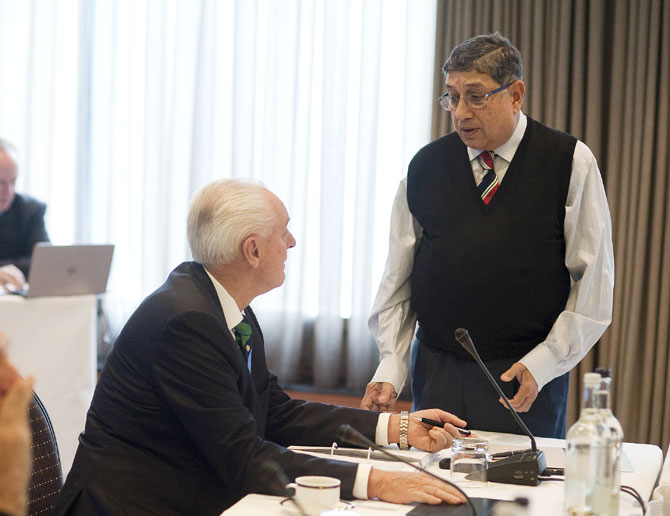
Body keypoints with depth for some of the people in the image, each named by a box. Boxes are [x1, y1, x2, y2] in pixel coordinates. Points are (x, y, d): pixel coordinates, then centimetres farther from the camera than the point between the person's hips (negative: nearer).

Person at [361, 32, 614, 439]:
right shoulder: (426, 165, 5)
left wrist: (543, 363, -11)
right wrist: (390, 369, -2)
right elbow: (398, 280, 7)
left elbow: (594, 281, -4)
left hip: (530, 375, -2)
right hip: (435, 371, 2)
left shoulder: (571, 163, -3)